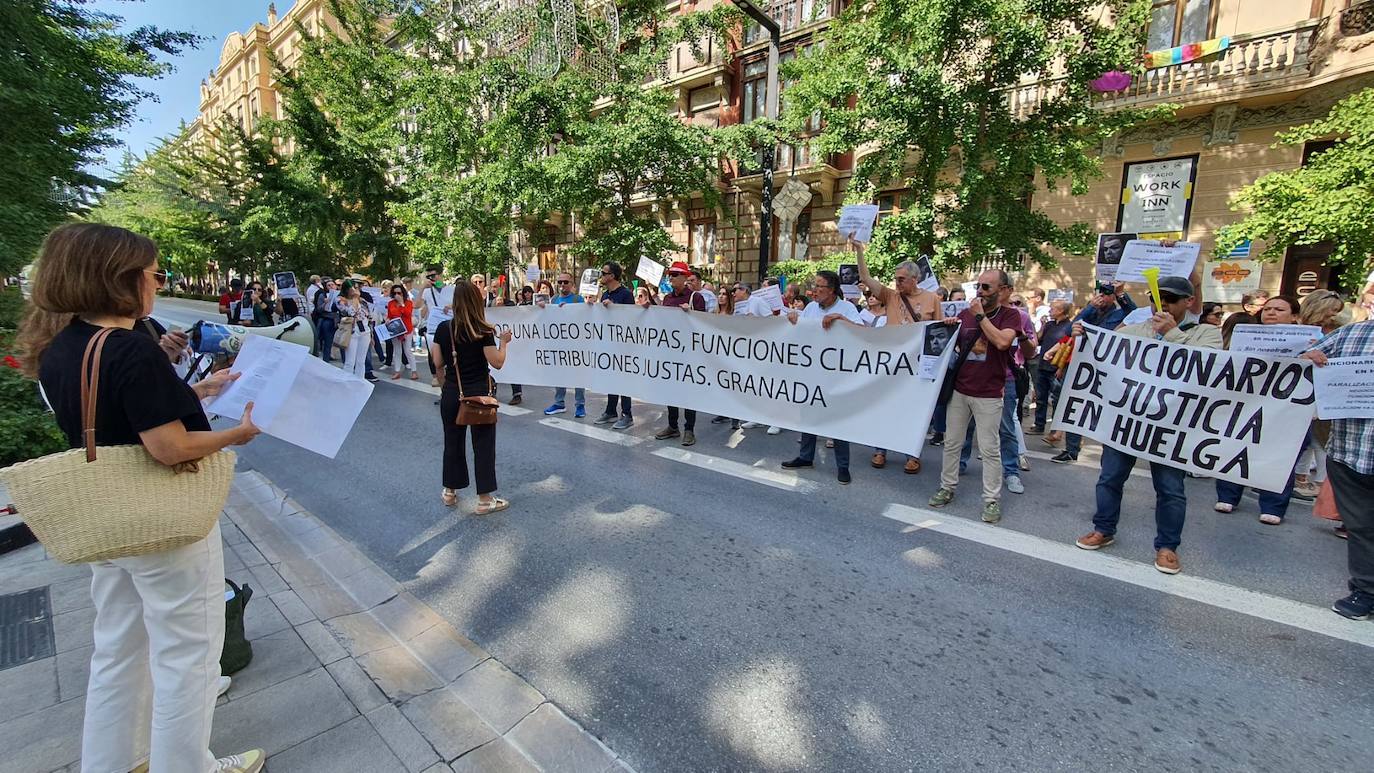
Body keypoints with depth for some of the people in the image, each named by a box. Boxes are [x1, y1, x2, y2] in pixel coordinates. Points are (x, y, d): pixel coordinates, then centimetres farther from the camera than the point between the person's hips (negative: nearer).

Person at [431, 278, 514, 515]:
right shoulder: (483, 330, -13)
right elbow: (497, 362, -12)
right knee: (483, 444, 4)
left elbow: (438, 362, 4)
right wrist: (504, 342, 3)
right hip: (479, 393, -4)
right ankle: (485, 499, 9)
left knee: (453, 442, 17)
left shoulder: (443, 328, -1)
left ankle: (450, 492, 32)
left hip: (451, 394, 4)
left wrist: (432, 345, 22)